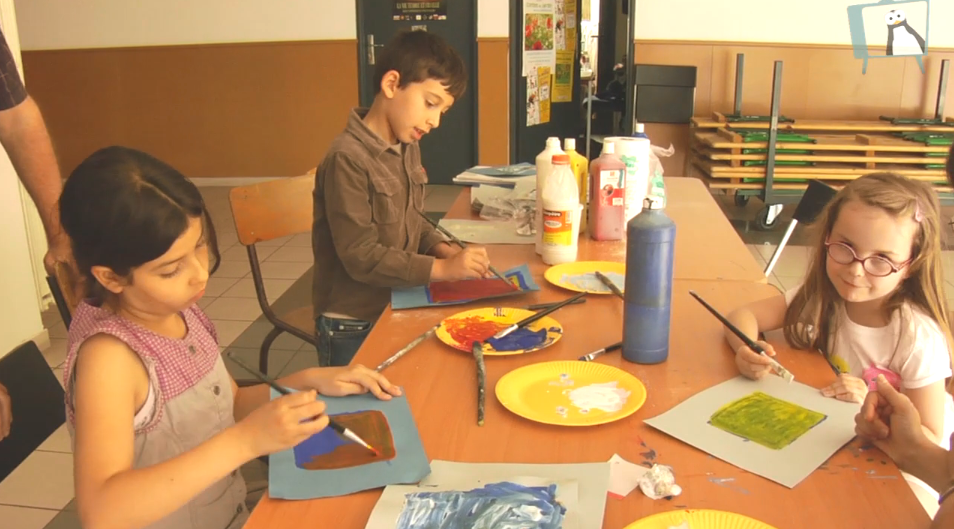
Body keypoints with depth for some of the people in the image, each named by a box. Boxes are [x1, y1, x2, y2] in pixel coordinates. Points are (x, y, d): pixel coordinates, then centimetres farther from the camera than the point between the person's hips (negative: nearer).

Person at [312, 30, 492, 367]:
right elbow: (361, 256, -24)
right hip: (353, 327, -7)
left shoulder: (408, 148, 4)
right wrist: (442, 268, -25)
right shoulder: (347, 159, -22)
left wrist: (441, 248, -5)